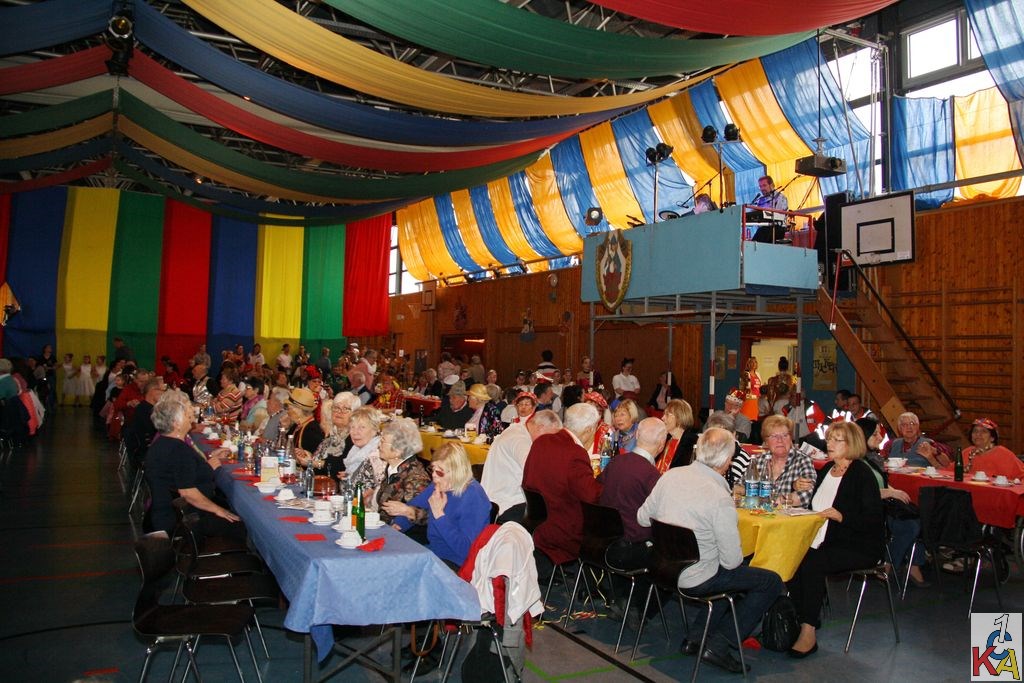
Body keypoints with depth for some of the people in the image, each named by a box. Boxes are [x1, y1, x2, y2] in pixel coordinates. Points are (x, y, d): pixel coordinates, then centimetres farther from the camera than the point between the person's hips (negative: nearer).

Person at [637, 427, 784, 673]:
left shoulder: (670, 475, -7)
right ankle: (719, 646, 6)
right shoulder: (721, 499, -26)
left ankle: (696, 635, 24)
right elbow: (732, 560, -19)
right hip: (696, 579, -7)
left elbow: (643, 518, 4)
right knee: (771, 582, 8)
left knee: (736, 573, 30)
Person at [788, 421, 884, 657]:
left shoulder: (862, 474, -8)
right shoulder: (826, 470, 14)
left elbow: (872, 520, -14)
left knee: (812, 564, -30)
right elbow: (813, 507, 24)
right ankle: (808, 618, -5)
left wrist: (841, 516, -26)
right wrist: (799, 488, 5)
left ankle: (809, 632, -20)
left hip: (858, 547, -6)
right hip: (824, 541, 7)